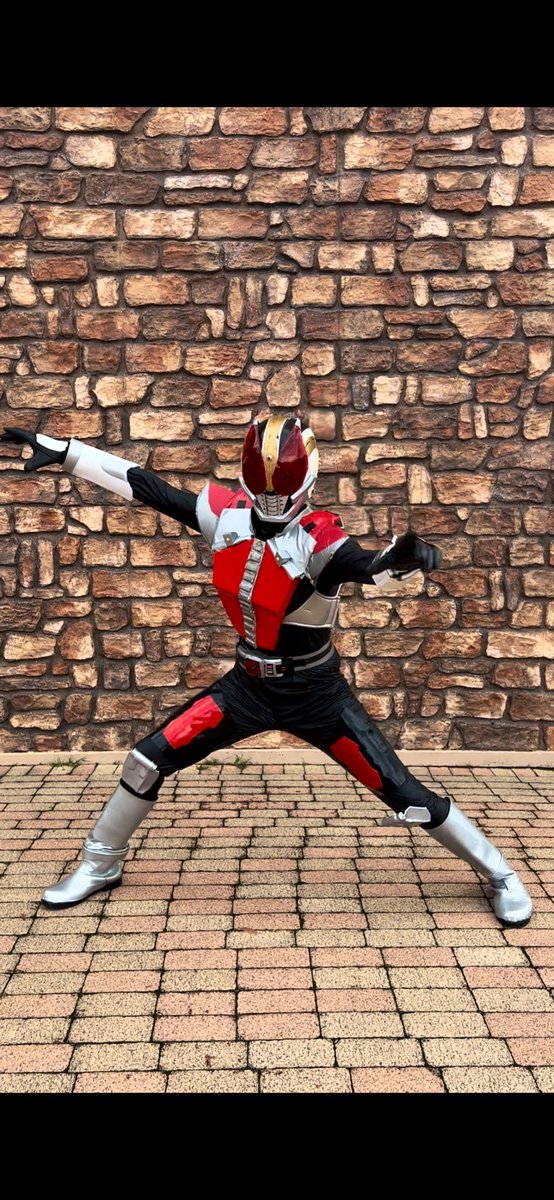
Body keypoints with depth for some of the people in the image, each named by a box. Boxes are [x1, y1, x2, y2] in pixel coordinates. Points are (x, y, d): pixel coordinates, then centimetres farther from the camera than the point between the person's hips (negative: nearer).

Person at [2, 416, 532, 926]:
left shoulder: (320, 540, -24)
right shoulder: (226, 514, -11)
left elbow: (370, 568, -44)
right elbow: (146, 487, -4)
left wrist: (404, 558, -68)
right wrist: (61, 450, -3)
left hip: (316, 695, -4)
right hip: (248, 685, 5)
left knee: (402, 792, -6)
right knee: (148, 759, 2)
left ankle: (499, 873, 17)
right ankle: (100, 866, 27)